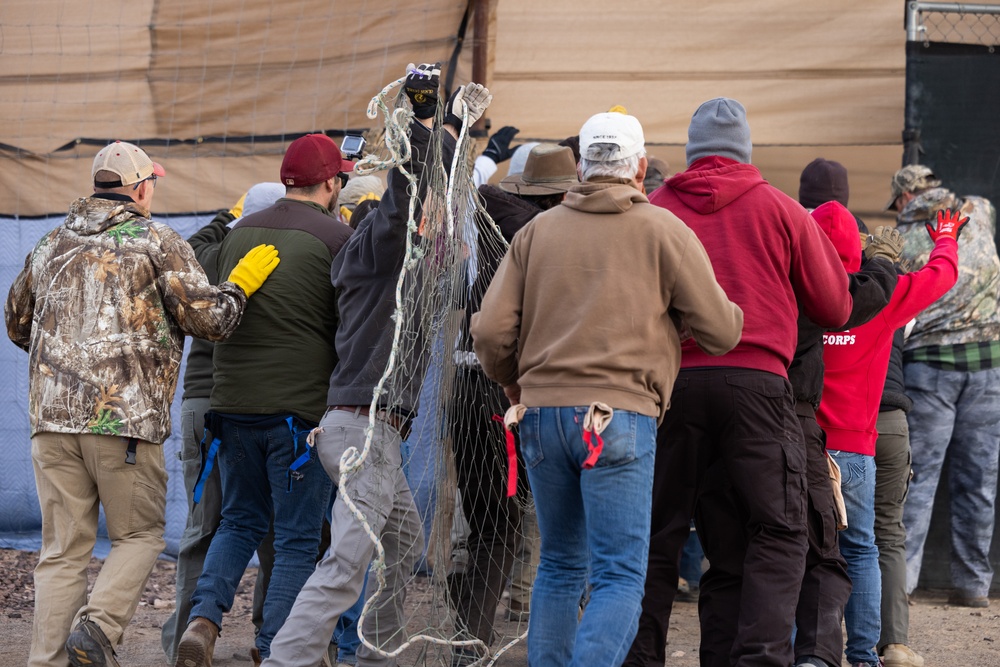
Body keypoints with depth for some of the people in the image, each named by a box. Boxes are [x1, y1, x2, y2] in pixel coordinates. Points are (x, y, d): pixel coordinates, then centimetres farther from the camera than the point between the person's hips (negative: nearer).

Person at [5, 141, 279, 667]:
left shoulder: (51, 246, 18)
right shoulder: (158, 242, 1)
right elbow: (207, 318, -5)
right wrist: (240, 284, 12)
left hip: (52, 414, 5)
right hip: (127, 416, -4)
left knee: (63, 550, 7)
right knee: (139, 535, 9)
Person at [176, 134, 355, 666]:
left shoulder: (240, 232, 10)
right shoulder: (336, 237, -8)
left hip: (233, 401, 5)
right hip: (300, 403, -5)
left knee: (240, 522, 18)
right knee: (297, 538, 4)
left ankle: (203, 616, -3)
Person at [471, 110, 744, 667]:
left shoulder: (539, 230, 12)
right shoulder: (663, 230, 2)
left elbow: (491, 331, 5)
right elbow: (721, 332, 0)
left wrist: (515, 385, 25)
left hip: (542, 412, 4)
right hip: (621, 413, -4)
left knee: (560, 568, 18)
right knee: (620, 579, -6)